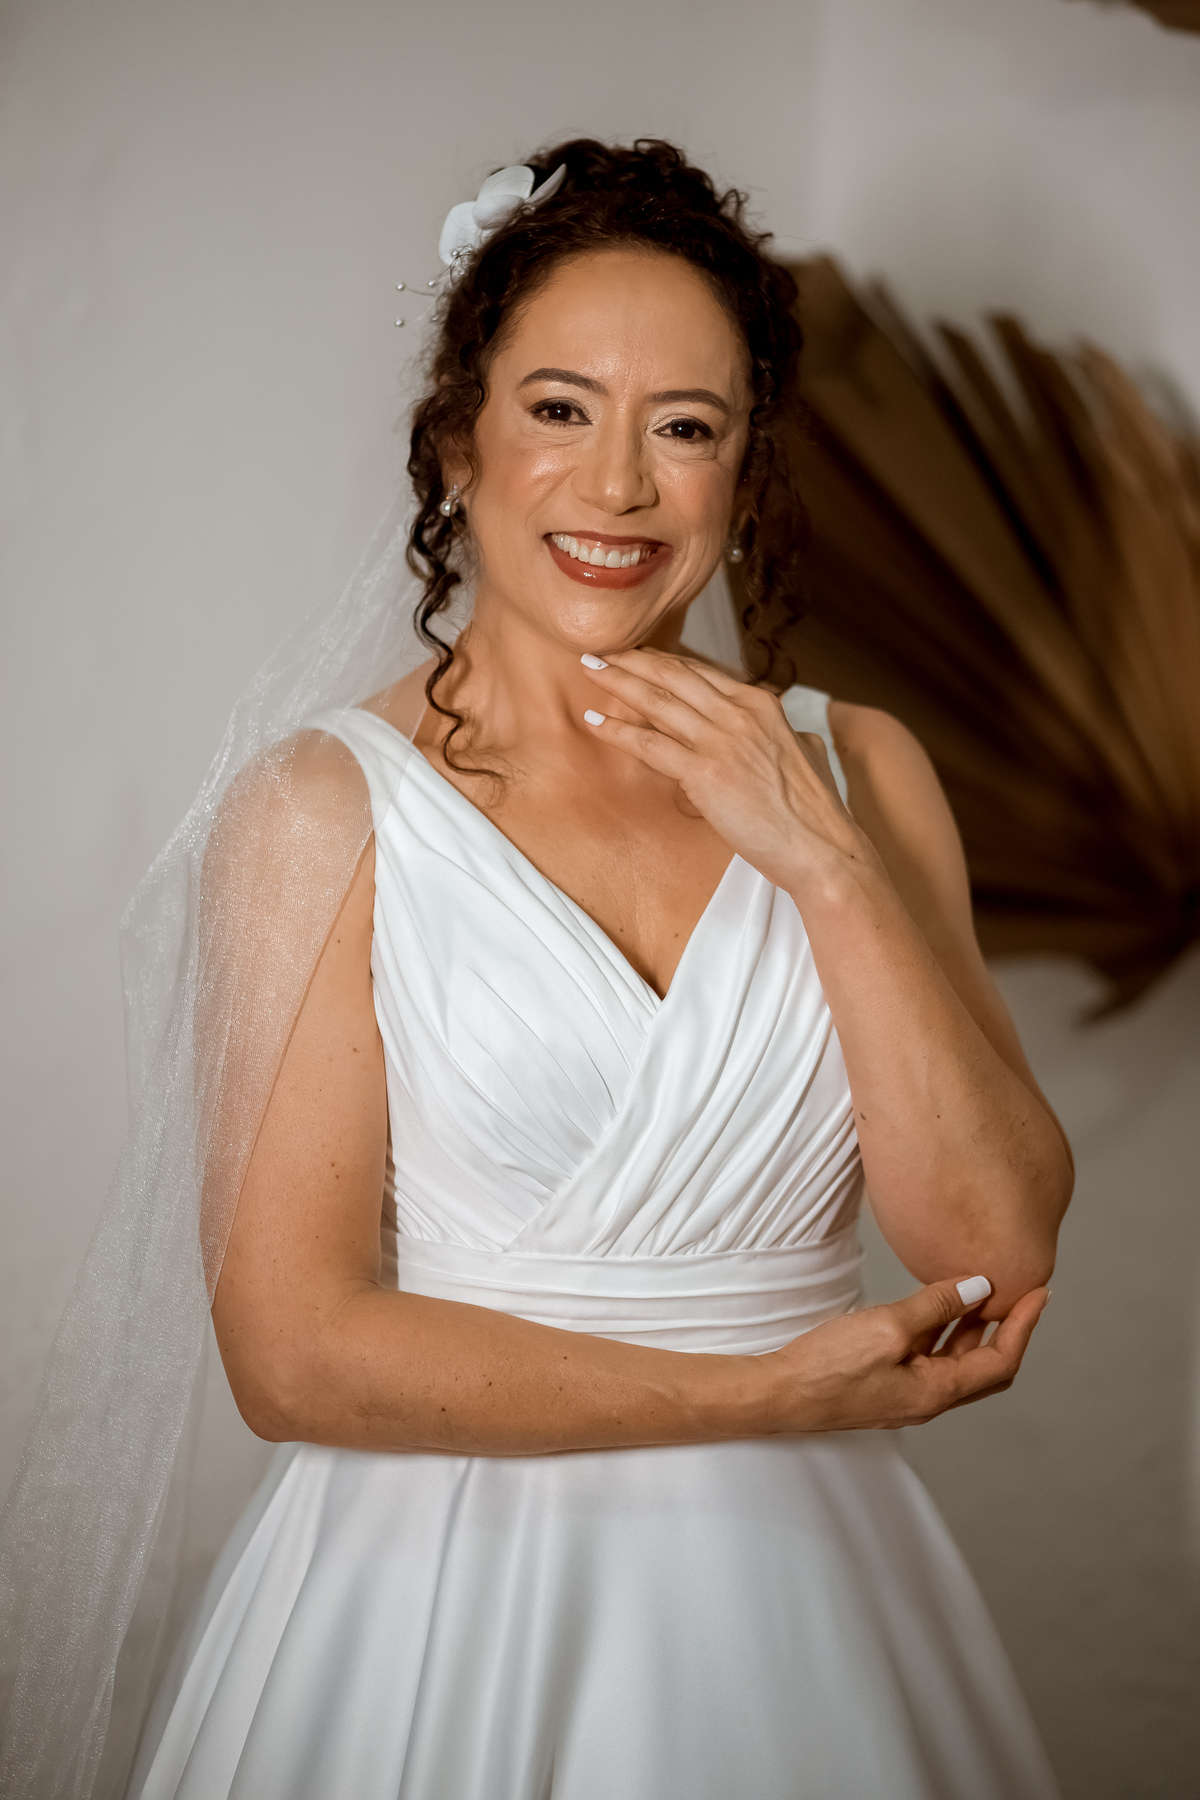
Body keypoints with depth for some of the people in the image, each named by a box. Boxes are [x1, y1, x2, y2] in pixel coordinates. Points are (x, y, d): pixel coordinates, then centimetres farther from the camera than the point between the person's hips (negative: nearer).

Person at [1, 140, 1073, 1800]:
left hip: (795, 1599, 3)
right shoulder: (324, 807, -8)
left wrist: (824, 862, -14)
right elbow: (295, 1350, -13)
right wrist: (769, 1391, -13)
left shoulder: (855, 773, 3)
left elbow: (1001, 1250, -5)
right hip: (443, 1594, -3)